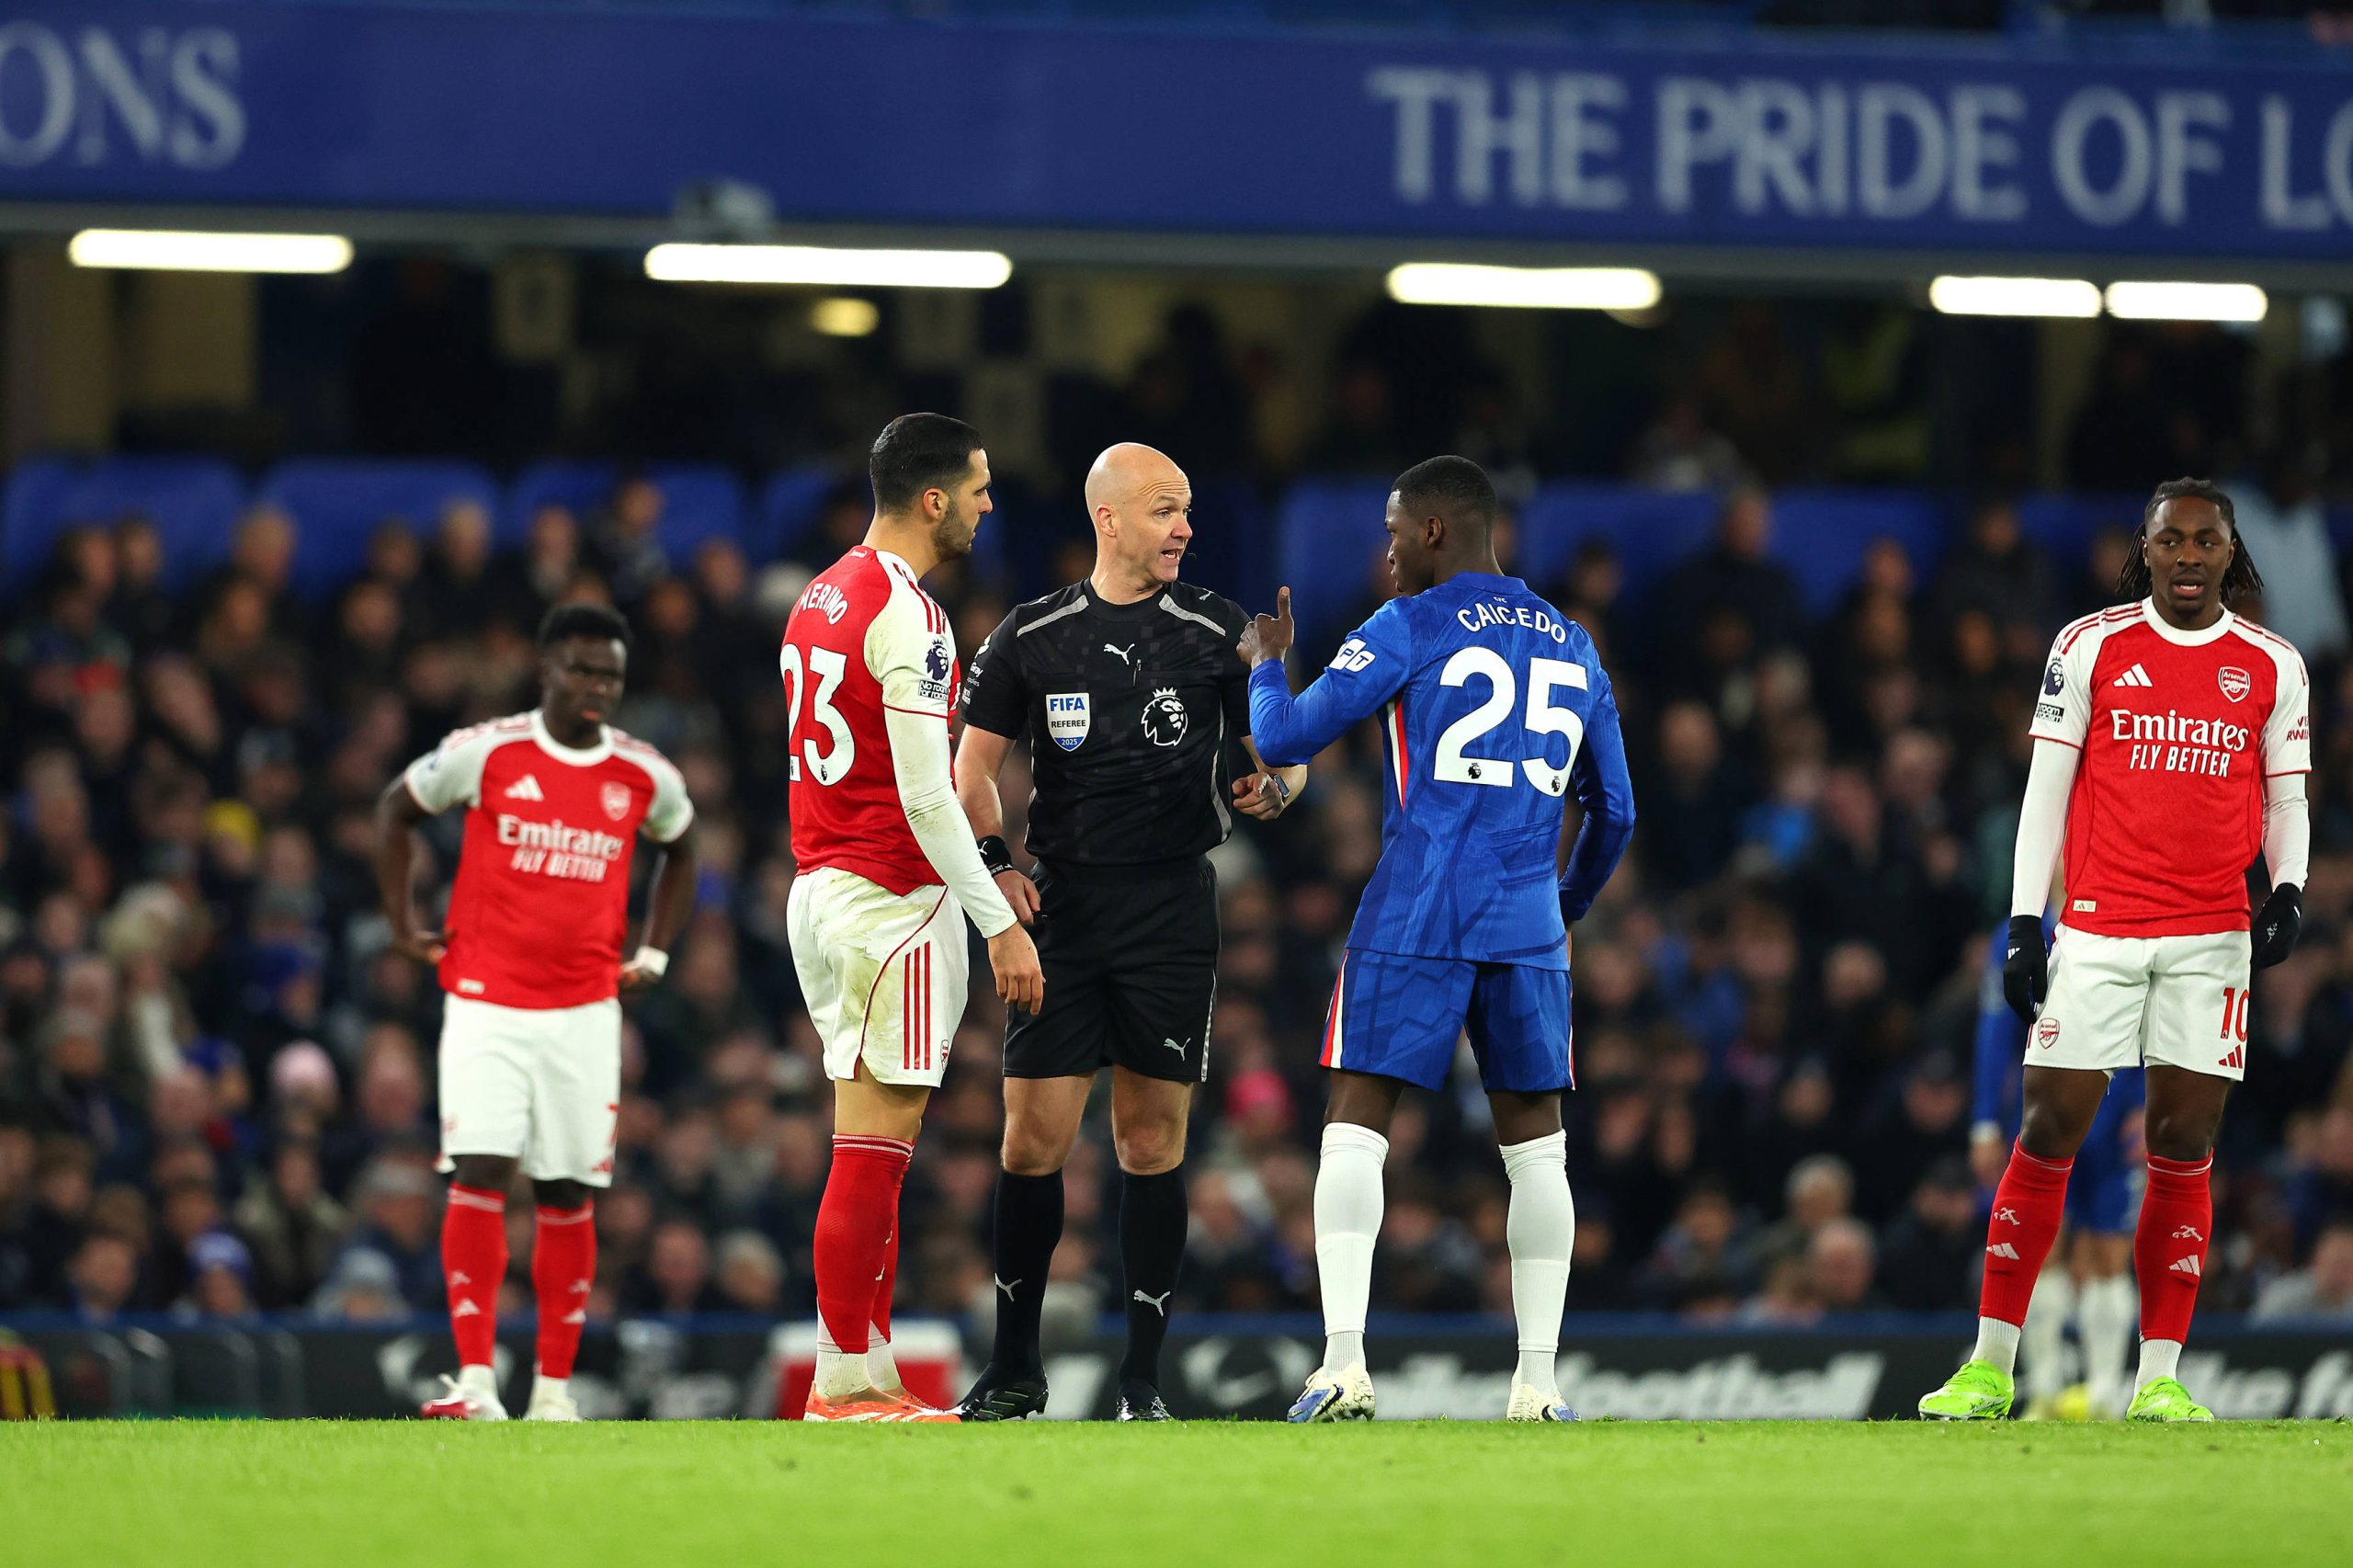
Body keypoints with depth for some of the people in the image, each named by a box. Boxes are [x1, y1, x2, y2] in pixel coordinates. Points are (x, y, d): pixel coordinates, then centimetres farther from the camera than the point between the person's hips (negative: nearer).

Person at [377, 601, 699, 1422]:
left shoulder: (646, 777, 2)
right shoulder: (487, 752, -6)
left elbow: (679, 849, 24)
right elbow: (395, 809, 10)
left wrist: (653, 952, 15)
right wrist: (405, 925, 6)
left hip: (585, 1011, 3)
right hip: (486, 1005, -2)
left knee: (568, 1194, 4)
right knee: (479, 1172, -14)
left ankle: (554, 1391, 12)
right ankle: (475, 1380, -16)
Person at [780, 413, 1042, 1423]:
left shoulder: (822, 598, 15)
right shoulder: (906, 617, -15)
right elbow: (925, 796, -19)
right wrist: (1000, 924, -15)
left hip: (820, 885, 9)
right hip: (892, 897, -9)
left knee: (877, 1148, 11)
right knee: (872, 1152, -7)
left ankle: (869, 1375, 11)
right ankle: (846, 1384, -7)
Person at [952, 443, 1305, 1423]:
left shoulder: (1217, 634, 4)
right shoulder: (1031, 636, 5)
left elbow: (1282, 754, 9)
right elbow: (975, 761, 13)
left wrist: (1273, 788, -14)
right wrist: (993, 863, -2)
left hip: (1173, 906, -1)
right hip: (1064, 903, 1)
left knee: (1152, 1144, 0)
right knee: (1033, 1138, -2)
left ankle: (1142, 1380, 7)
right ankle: (1014, 1370, 10)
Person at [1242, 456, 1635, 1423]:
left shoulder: (1409, 628, -1)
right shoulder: (1571, 648, 16)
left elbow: (1282, 742, -1)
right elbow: (1614, 813, 22)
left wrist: (1265, 665, 19)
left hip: (1413, 921, -4)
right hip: (1527, 927, 4)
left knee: (1354, 1129, -1)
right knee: (1535, 1147, 8)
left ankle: (1343, 1365, -13)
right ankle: (1537, 1381, 3)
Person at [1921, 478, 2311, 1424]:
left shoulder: (2272, 667, 7)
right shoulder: (2092, 646, 3)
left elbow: (2286, 798, 13)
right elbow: (2047, 787, 4)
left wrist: (2288, 888, -6)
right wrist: (2024, 924, -1)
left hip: (2211, 937, 1)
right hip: (2098, 927, -1)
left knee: (2185, 1147, 0)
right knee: (2049, 1133, -4)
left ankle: (2157, 1380, 4)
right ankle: (1989, 1370, 2)